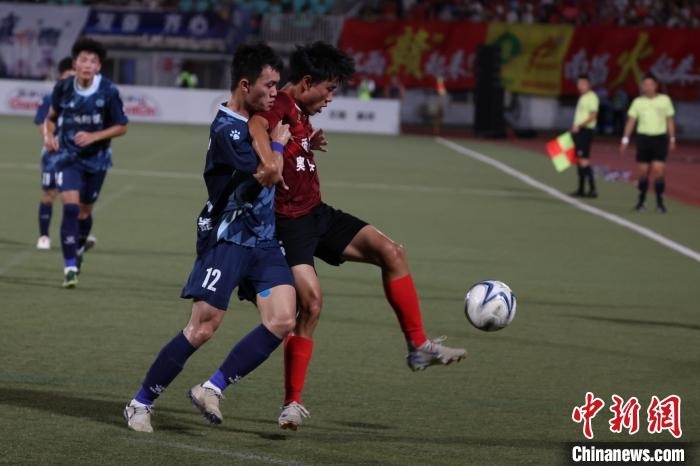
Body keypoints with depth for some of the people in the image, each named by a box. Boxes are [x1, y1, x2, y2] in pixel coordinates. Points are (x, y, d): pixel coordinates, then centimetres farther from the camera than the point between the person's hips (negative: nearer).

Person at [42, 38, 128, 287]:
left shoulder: (108, 92, -15)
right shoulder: (63, 88, -9)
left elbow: (121, 127, -7)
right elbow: (51, 117, 9)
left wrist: (94, 136, -20)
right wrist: (49, 135, -11)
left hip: (96, 159, 1)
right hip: (68, 157, -1)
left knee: (84, 211, 13)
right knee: (70, 207, -17)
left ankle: (79, 249, 44)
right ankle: (70, 267, -14)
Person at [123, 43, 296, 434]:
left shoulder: (254, 120, 12)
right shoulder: (226, 130, -16)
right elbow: (268, 176, -22)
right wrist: (278, 143, -4)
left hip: (263, 240, 8)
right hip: (228, 237, -8)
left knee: (282, 320, -11)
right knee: (203, 327, -11)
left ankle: (212, 389, -5)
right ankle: (141, 403, 3)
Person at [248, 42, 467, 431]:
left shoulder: (301, 113, 13)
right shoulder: (280, 105, -17)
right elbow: (257, 125, -40)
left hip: (317, 213, 10)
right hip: (289, 221, -10)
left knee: (390, 252, -1)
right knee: (312, 301, -18)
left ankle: (419, 348, 5)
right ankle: (293, 404, -7)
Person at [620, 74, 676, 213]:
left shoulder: (665, 100, 2)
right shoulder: (638, 102, 3)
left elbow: (670, 121, 9)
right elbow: (631, 121, 3)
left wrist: (672, 139, 8)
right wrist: (625, 139, -3)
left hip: (660, 138, -1)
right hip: (643, 137, 1)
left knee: (659, 170, -10)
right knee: (643, 172, 4)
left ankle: (660, 202, -4)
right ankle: (641, 201, 16)